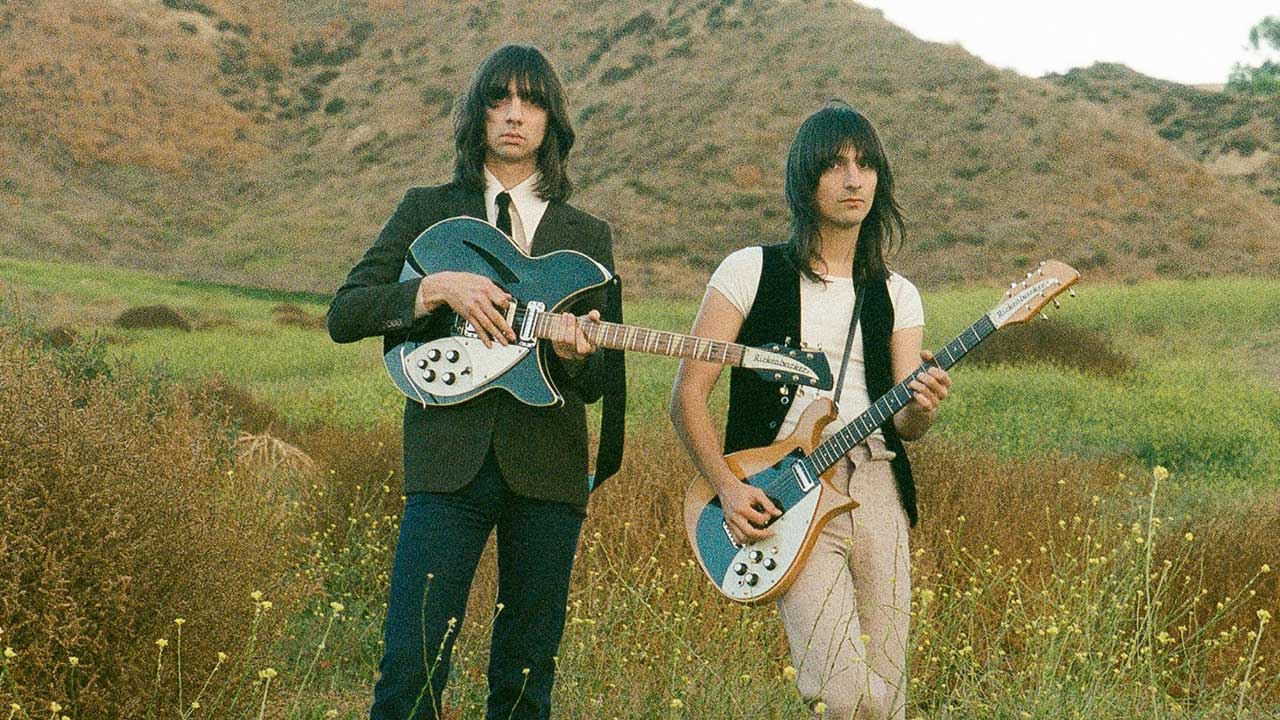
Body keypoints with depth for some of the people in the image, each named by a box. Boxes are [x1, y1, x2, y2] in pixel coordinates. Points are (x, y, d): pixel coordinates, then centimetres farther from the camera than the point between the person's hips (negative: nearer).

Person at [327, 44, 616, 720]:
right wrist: (438, 288, -13)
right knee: (411, 666, -11)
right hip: (447, 461, -2)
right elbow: (342, 315, 1)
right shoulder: (427, 210, 10)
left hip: (546, 466, 2)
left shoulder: (587, 237, 13)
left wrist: (575, 354, -11)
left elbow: (595, 385, 12)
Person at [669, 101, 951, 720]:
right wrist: (728, 488, -11)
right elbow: (687, 394, 0)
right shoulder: (751, 271, 2)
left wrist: (922, 407, -16)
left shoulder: (895, 296, 13)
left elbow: (902, 426, 7)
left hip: (876, 488, 4)